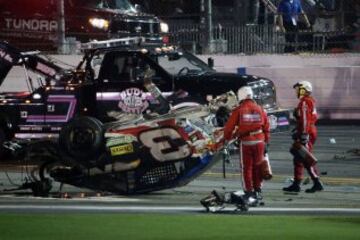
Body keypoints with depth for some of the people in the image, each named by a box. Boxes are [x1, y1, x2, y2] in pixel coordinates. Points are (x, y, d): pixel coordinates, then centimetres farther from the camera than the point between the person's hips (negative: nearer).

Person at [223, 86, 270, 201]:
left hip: (245, 142, -3)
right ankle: (257, 190, 16)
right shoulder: (260, 109, 3)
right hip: (259, 141, 3)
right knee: (257, 167, 14)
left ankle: (248, 191, 7)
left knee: (247, 167, 7)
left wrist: (227, 138, 16)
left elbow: (229, 127, -2)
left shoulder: (238, 110, -6)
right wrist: (266, 143, 17)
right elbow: (266, 128, 8)